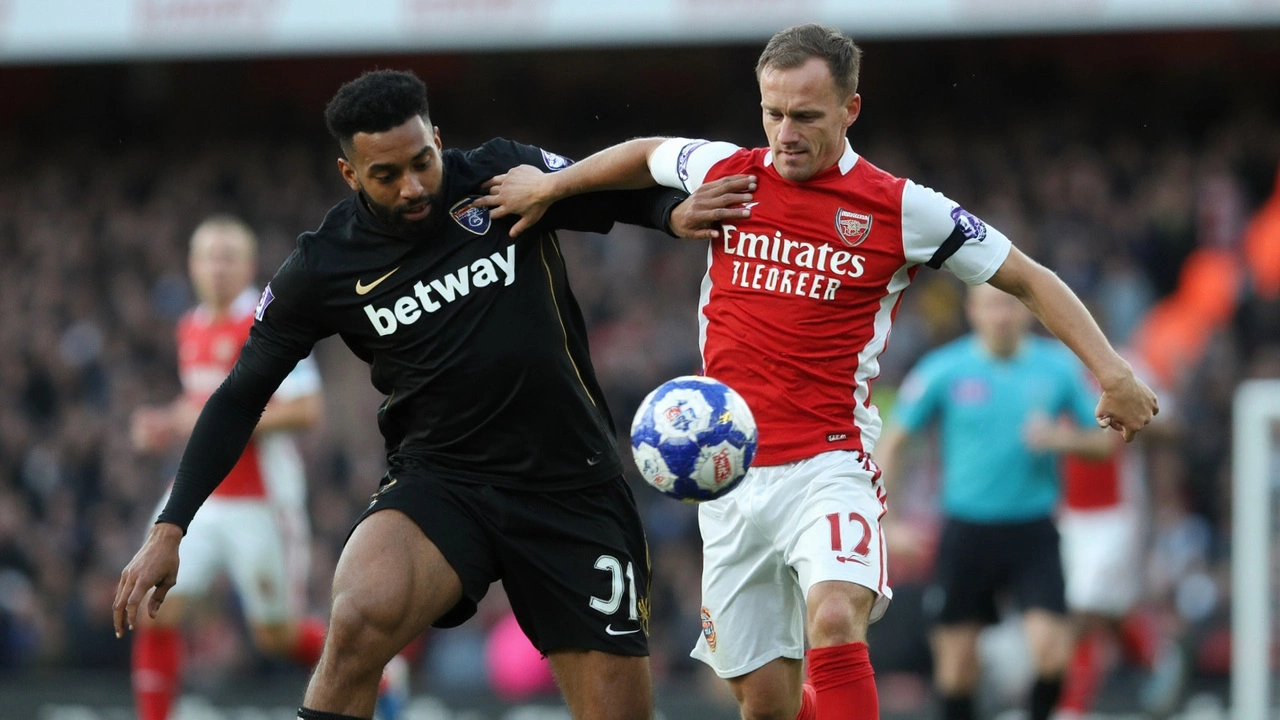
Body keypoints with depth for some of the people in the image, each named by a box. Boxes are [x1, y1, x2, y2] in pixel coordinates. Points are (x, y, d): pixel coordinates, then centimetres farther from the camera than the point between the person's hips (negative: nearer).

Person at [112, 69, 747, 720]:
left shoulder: (504, 177, -4)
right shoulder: (321, 269, -4)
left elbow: (630, 195, 9)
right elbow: (239, 399, 4)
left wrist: (677, 211, -15)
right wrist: (169, 528, -2)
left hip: (572, 488, 1)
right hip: (438, 482, -1)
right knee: (359, 619, -32)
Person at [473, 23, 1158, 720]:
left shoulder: (901, 209, -3)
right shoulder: (724, 173, 6)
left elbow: (1028, 280, 4)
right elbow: (647, 154, 29)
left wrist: (1112, 372, -3)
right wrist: (551, 185, 24)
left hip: (828, 468, -4)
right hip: (730, 478, 4)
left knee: (834, 619, -32)